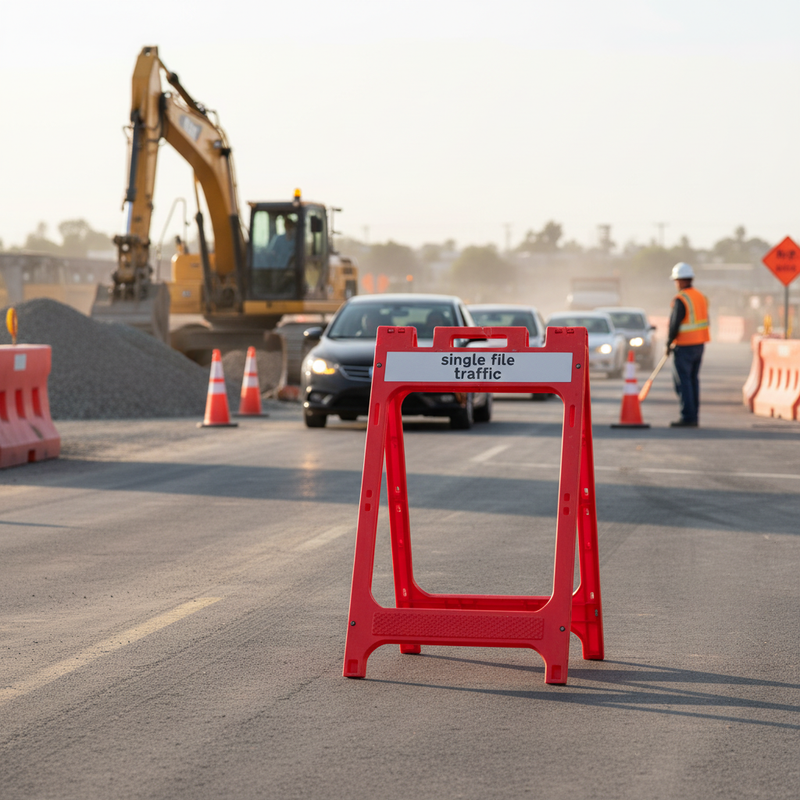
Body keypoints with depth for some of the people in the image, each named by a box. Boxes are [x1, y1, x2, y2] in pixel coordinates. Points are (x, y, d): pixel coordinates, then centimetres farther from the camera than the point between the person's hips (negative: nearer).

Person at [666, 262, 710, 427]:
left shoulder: (680, 299, -16)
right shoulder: (701, 297, 10)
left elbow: (674, 324, -17)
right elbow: (705, 321, 13)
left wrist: (669, 343, -3)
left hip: (684, 346, -8)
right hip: (700, 344, 8)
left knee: (682, 381, -3)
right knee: (693, 379, 13)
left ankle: (688, 417, -6)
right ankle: (693, 417, 15)